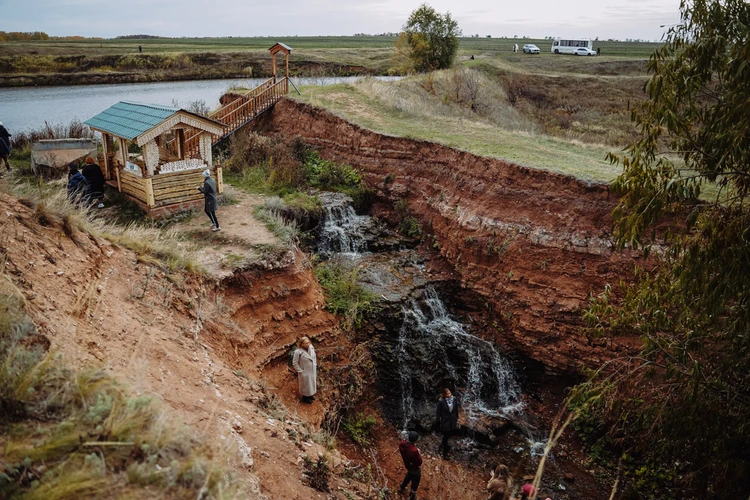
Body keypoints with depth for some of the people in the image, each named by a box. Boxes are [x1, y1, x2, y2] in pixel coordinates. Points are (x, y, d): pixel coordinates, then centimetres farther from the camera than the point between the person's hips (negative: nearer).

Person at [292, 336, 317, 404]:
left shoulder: (311, 347, -12)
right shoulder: (298, 352, -30)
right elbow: (294, 363, -19)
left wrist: (315, 365, 7)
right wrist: (300, 371, -15)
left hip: (312, 371, 6)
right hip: (305, 372, -6)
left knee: (312, 383, 25)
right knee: (305, 385, 15)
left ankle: (310, 395, 49)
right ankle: (305, 398, 39)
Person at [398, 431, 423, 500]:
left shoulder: (402, 444, -24)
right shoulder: (414, 451, -44)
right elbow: (419, 463, -29)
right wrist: (419, 454, -18)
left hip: (407, 465, 7)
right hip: (415, 469, -7)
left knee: (409, 475, 37)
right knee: (415, 483, 21)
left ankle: (401, 488, 59)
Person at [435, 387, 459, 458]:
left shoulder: (454, 399, -12)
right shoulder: (441, 402, -24)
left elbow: (456, 410, 3)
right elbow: (438, 412, -13)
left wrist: (457, 419, 10)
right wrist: (438, 422, -8)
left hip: (452, 421, 5)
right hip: (445, 421, -5)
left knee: (449, 434, 23)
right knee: (446, 436, 6)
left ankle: (443, 444, 53)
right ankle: (445, 452, 23)